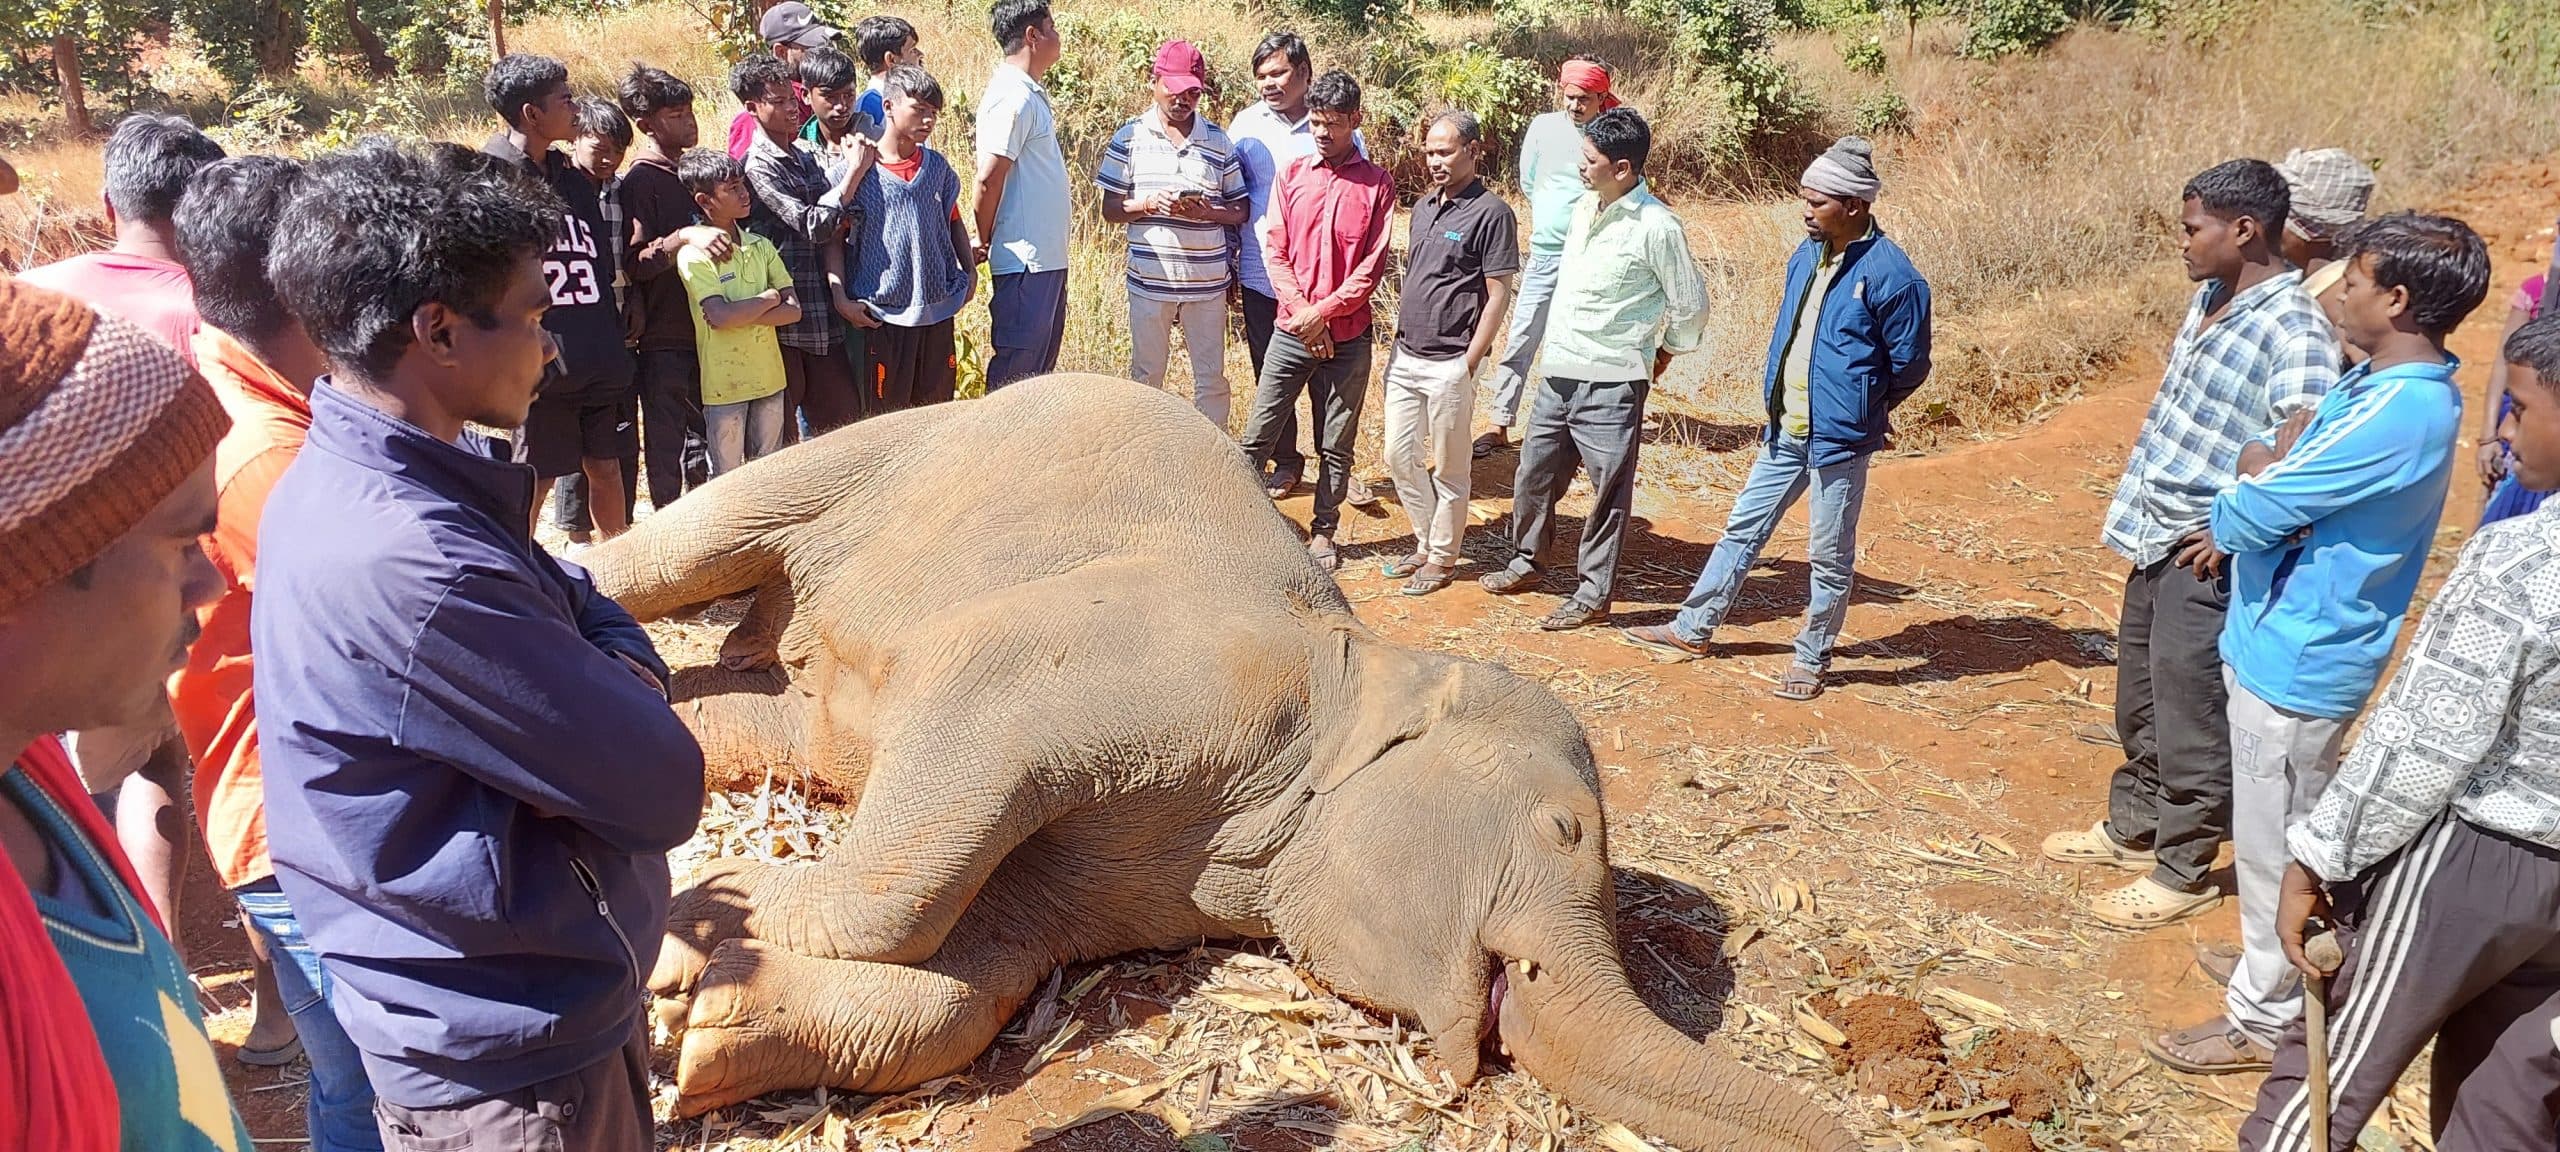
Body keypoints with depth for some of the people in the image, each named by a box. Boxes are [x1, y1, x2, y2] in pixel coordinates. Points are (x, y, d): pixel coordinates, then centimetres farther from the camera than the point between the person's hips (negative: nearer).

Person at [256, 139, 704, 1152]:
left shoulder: (360, 478, 0)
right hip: (513, 1069, -9)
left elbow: (577, 601, 8)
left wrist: (621, 677, -13)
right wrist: (625, 693, -7)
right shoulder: (401, 563, -31)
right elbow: (665, 792, -27)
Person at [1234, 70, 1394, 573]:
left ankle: (1322, 531, 21)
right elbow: (1274, 249, 1)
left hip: (1348, 336, -1)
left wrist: (1322, 311, -13)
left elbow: (1372, 266, -5)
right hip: (1292, 330, 2)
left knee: (1336, 445, 7)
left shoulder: (1376, 184, -1)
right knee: (1258, 435, 1)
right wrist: (1301, 312, -10)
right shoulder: (1292, 174, 5)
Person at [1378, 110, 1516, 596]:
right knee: (1399, 457, 14)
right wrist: (1399, 329, 14)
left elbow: (1498, 295, -12)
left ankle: (1442, 557, 20)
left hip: (1448, 364, -7)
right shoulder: (1424, 206, 11)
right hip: (1404, 356, 7)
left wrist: (1468, 365, -13)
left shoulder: (1491, 213, -11)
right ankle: (1426, 543, 30)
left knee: (1448, 468, 5)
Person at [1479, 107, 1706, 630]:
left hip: (1611, 384, -8)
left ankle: (1593, 594, 14)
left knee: (1609, 492, 3)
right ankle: (1525, 563, 36)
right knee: (1534, 473, 17)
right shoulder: (1585, 208, 7)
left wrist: (1664, 353, 6)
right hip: (1558, 373, 8)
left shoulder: (1657, 227, -15)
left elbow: (1691, 304, -6)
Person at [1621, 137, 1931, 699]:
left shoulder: (1890, 274, -16)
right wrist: (1777, 405, 12)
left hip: (1838, 440, -7)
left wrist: (1861, 409, 5)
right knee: (1744, 528, 15)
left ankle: (1811, 660, 20)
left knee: (1830, 557, 6)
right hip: (1785, 431, 7)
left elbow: (1910, 363, -8)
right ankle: (1694, 628, 26)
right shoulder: (1807, 255, 7)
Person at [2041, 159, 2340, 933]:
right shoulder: (2210, 300, 8)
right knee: (2140, 700, 22)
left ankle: (2183, 873, 18)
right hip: (2155, 539, 9)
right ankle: (2131, 828, 39)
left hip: (2204, 558, -9)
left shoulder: (2293, 330, -21)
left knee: (2188, 719, 3)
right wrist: (2139, 504, 15)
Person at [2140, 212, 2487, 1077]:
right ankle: (2277, 965, 40)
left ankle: (2262, 1018, 19)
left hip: (2295, 657, -10)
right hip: (2294, 642, 10)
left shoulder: (2396, 413, -27)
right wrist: (2269, 476, -9)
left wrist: (2255, 476, -2)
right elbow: (2302, 494, 13)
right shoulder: (2384, 385, 5)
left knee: (2273, 845, 4)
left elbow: (2247, 515, -23)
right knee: (2294, 835, 23)